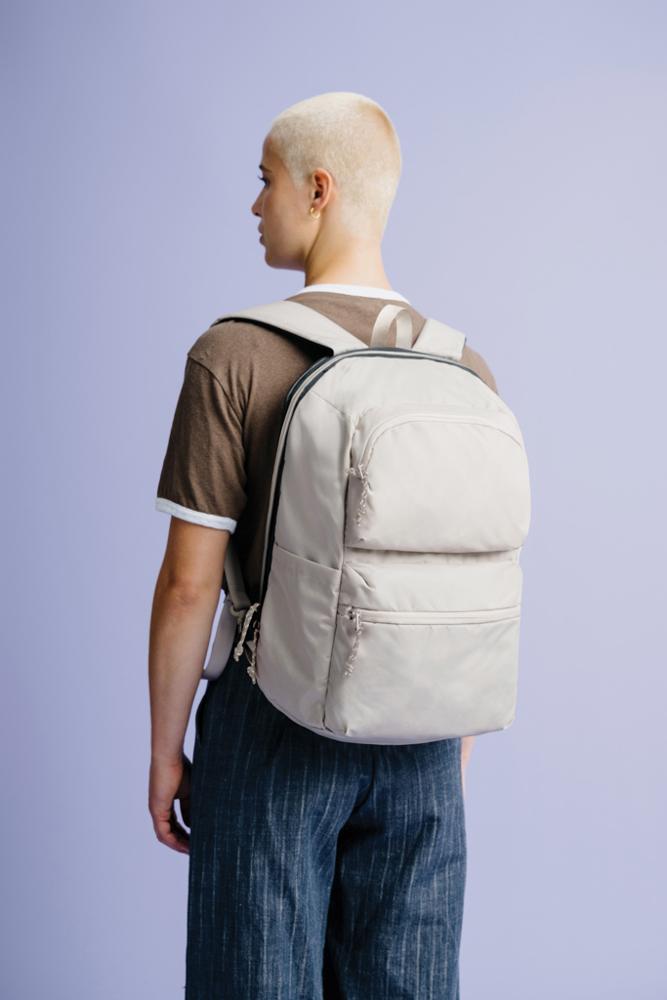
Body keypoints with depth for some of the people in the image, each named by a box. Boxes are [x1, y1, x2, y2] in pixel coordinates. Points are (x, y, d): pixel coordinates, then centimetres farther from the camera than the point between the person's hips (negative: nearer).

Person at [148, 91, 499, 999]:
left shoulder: (233, 358, -14)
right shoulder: (467, 371, -2)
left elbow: (188, 586, -13)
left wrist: (164, 751, -1)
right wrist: (460, 740, 15)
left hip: (274, 725, -3)